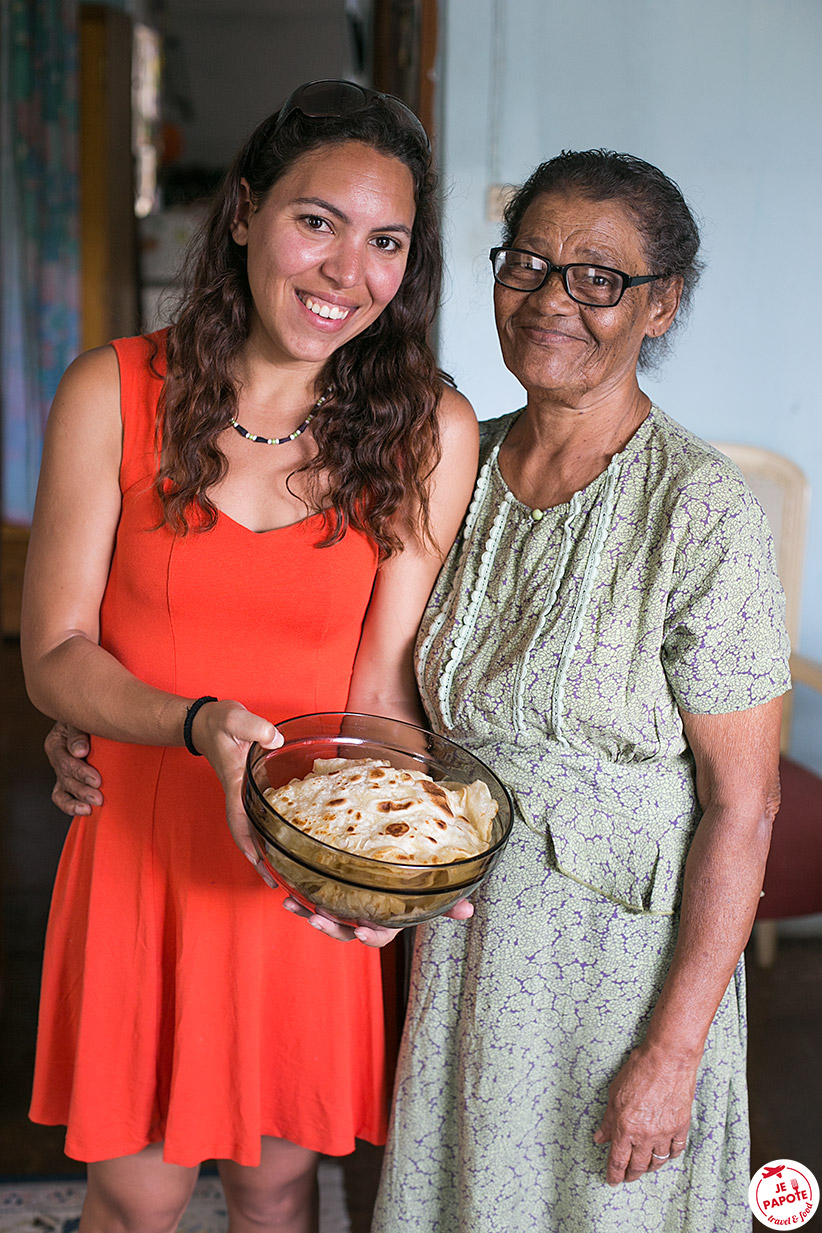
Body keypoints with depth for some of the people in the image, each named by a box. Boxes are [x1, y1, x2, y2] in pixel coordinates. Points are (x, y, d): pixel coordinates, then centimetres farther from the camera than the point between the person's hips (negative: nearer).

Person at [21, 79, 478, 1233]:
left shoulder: (429, 431, -9)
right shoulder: (115, 395, -10)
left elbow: (384, 682, -8)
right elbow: (56, 658, -9)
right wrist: (207, 726, -27)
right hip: (143, 843, 0)